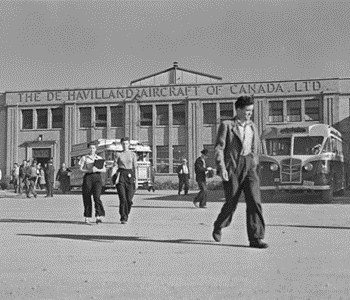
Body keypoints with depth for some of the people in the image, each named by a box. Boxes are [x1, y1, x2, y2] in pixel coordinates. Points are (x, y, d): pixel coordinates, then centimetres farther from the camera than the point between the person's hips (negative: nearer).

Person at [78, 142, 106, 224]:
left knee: (97, 196, -15)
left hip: (97, 177, 0)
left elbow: (104, 170, 10)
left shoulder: (99, 158, 14)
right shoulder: (84, 158, 9)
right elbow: (81, 169, 1)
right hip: (87, 177, 0)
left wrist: (97, 170, -10)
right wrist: (90, 170, -15)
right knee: (87, 198, 0)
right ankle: (87, 217, 9)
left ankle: (99, 216, -17)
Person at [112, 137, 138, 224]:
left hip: (130, 175, 1)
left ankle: (126, 215, 22)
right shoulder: (118, 154, 7)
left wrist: (136, 180, 1)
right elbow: (115, 167, 3)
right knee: (123, 199, -11)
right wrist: (113, 176, -13)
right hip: (121, 175, -1)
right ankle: (123, 219, -5)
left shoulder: (133, 154, 8)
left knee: (129, 200, -2)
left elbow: (135, 167, 6)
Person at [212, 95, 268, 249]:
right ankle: (218, 227, 32)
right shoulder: (226, 125, 2)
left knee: (254, 201, -12)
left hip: (249, 167, 4)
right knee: (231, 203, 3)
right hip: (232, 167, -3)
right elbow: (219, 147, -5)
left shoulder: (253, 127, 17)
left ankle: (256, 238, -11)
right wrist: (221, 167, -15)